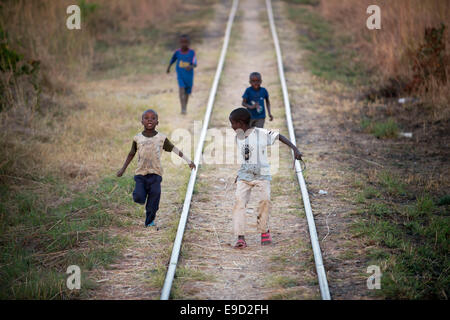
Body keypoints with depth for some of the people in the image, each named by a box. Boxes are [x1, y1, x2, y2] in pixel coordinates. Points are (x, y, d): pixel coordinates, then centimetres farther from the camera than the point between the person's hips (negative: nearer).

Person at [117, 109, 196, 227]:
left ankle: (150, 222, 13)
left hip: (155, 174, 0)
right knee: (138, 198, -14)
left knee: (154, 200, -4)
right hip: (141, 174, 0)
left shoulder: (161, 138, 1)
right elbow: (131, 154, 17)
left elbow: (174, 150, 6)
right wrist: (123, 169, 20)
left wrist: (188, 161, 5)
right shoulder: (138, 138, 4)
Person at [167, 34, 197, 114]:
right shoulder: (177, 52, -6)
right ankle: (183, 109, -27)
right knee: (182, 88, -21)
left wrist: (191, 66, -43)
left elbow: (195, 64, -22)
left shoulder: (192, 52, -12)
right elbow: (173, 59, 14)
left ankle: (185, 107, 40)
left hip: (189, 75, 0)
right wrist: (169, 67, 26)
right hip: (180, 74, 0)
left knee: (187, 91, 16)